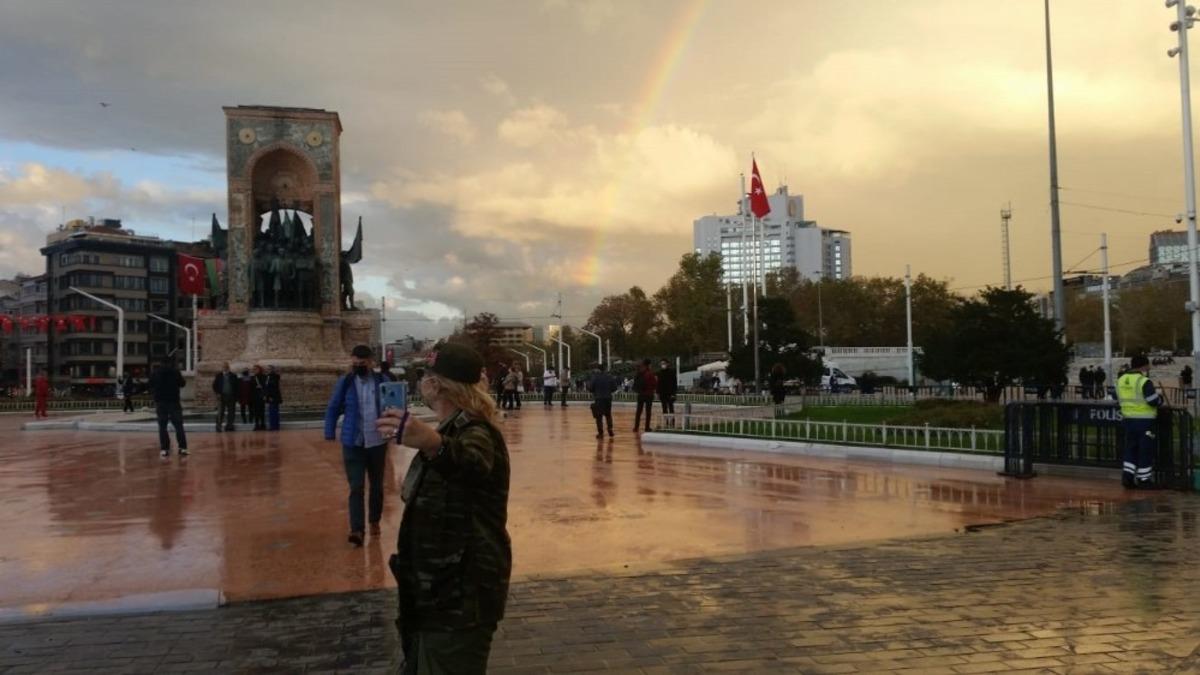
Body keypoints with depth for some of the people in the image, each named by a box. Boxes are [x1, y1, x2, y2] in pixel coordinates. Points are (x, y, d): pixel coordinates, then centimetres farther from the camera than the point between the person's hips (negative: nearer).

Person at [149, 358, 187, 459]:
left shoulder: (156, 373, 5)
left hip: (160, 402, 2)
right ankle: (182, 448, -8)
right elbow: (182, 384, 6)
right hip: (174, 402, -2)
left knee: (162, 427, 6)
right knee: (178, 426, 0)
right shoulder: (175, 372, -2)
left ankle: (164, 449, 1)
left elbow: (151, 387, 9)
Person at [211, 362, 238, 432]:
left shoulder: (233, 376, 6)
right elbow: (214, 385, 8)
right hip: (221, 396, -1)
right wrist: (217, 393, -5)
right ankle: (218, 426, -1)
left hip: (231, 397, 1)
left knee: (230, 413, 2)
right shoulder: (219, 376, 6)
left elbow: (236, 387, 7)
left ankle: (229, 426, 8)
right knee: (220, 412, -4)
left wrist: (236, 397, 0)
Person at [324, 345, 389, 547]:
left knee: (377, 485, 14)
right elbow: (333, 410, 4)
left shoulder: (382, 382, -3)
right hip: (353, 444, -1)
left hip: (377, 443, 1)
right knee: (356, 487, -6)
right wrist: (329, 438, -3)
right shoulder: (345, 382, -1)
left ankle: (374, 521, 31)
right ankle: (357, 529, -6)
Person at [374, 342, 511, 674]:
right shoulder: (456, 429, 12)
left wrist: (433, 443, -68)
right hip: (439, 588, 10)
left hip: (461, 596, -10)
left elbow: (471, 461, -47)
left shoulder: (475, 433, -22)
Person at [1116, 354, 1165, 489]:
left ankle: (1127, 475, 5)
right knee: (1146, 449, 4)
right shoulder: (1144, 382, -16)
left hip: (1128, 419, 6)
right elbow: (1154, 401, -16)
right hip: (1145, 420, -6)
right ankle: (1144, 479, 9)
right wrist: (1160, 398, 5)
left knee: (1131, 448, 13)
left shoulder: (1121, 380, 6)